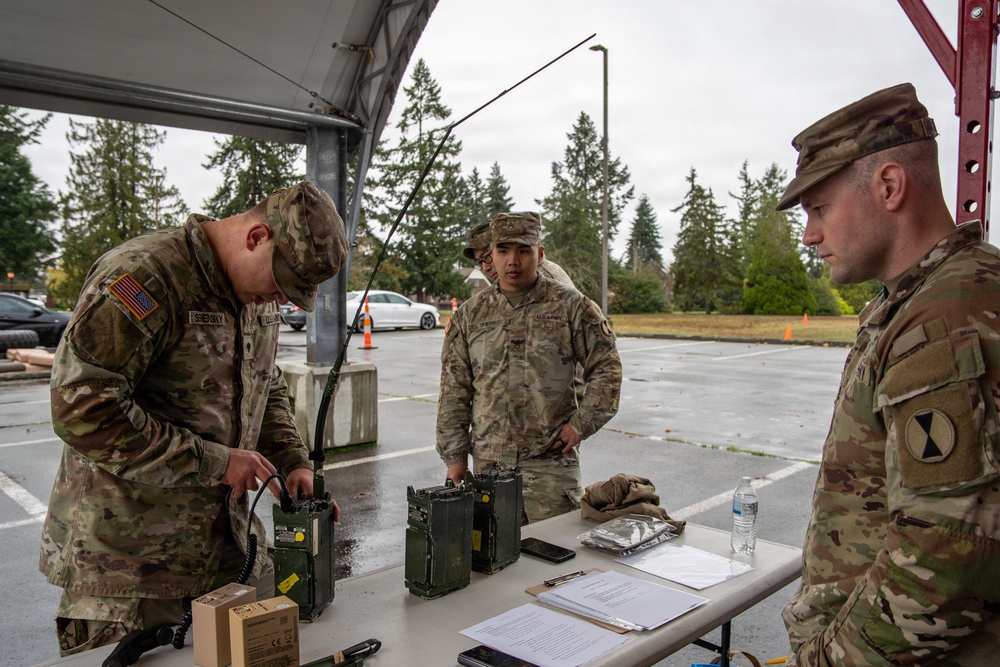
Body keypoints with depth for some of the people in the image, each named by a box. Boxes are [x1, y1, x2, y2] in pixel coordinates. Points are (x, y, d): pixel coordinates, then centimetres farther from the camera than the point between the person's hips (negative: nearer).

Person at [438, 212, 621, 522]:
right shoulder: (470, 315, 8)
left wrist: (582, 423, -5)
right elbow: (454, 391, 9)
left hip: (552, 461, -2)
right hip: (488, 461, 3)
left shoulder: (571, 306, 1)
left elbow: (606, 368, 3)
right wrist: (454, 455, 5)